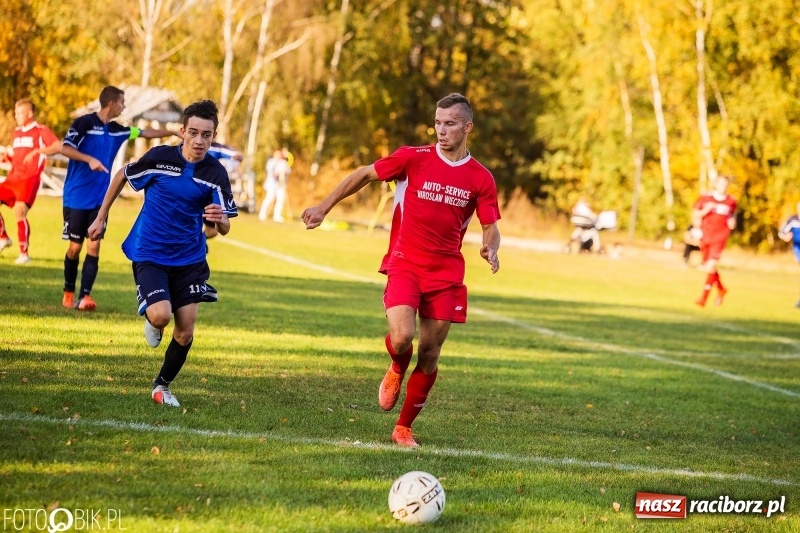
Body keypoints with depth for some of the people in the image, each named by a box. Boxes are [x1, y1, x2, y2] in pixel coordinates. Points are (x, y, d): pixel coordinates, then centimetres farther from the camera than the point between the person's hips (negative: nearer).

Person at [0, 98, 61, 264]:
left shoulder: (41, 131, -4)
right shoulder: (17, 132, 18)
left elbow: (58, 146, -19)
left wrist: (37, 151, -28)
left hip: (29, 179, -8)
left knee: (19, 212, -19)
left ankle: (24, 253, -12)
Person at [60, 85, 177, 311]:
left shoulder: (117, 130, 10)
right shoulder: (84, 123, -10)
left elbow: (146, 133, 22)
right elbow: (65, 148, -17)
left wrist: (173, 132, 22)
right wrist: (90, 159, -29)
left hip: (100, 199, 5)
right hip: (76, 197, -5)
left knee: (94, 246, -6)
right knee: (75, 247, 2)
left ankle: (85, 296, -7)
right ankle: (68, 292, 19)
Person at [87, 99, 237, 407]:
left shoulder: (216, 174, -9)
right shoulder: (159, 158, -13)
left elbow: (224, 229, -9)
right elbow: (122, 176, 5)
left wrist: (220, 219, -33)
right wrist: (101, 218, 9)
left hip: (189, 258, 3)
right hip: (149, 253, -2)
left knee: (185, 332, 0)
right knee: (161, 314, -25)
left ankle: (162, 386, 24)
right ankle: (152, 323, 13)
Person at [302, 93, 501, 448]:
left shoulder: (481, 179, 0)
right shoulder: (413, 159, -4)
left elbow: (490, 228, 3)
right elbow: (364, 175, 6)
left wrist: (490, 249, -20)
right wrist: (324, 207, 6)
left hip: (446, 273, 2)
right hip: (404, 265, -2)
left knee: (429, 354, 3)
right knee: (402, 337, -23)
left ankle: (404, 427, 19)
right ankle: (396, 372, 15)